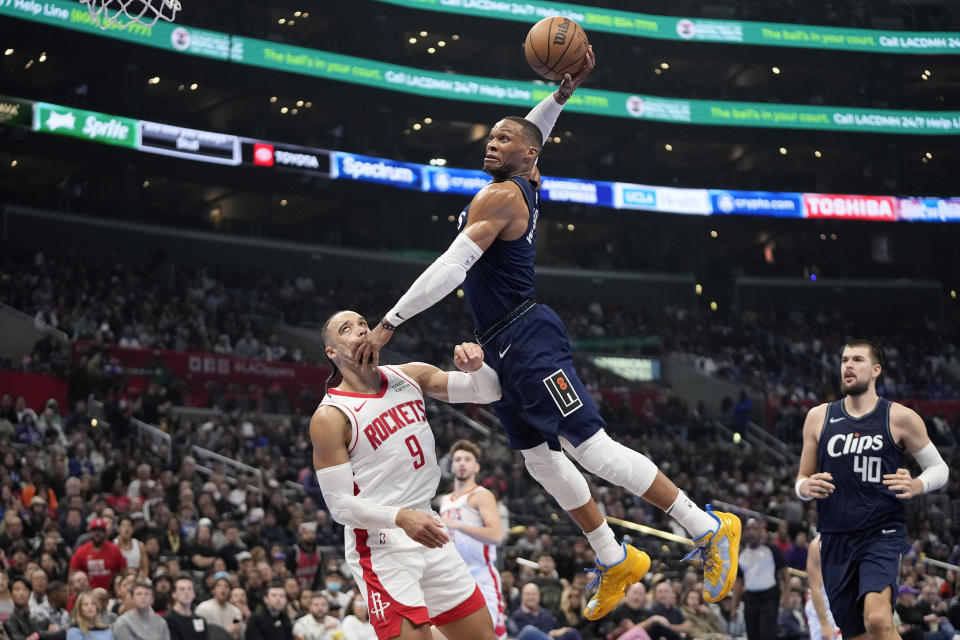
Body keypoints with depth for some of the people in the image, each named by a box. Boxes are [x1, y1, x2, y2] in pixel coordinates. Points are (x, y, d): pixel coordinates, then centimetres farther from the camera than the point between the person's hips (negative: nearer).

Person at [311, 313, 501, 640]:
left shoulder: (410, 376, 6)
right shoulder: (330, 416, -11)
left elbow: (487, 391, 6)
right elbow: (340, 505, -14)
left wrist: (476, 366, -17)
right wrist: (401, 518, -30)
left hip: (428, 536, 7)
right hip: (380, 546, -7)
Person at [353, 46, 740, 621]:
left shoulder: (499, 196, -15)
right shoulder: (527, 184, 11)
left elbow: (452, 268, -24)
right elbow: (531, 135, 32)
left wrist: (389, 324, -24)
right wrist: (564, 91, 16)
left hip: (526, 339, -10)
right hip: (505, 346, 10)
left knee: (591, 447, -12)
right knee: (540, 460, 14)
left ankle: (708, 529, -9)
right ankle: (615, 562, 24)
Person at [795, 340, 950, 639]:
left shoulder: (899, 417, -1)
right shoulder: (818, 417, 7)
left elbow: (939, 468, 8)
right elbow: (802, 480, 14)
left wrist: (916, 486, -15)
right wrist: (807, 487, -11)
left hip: (882, 534, -4)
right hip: (835, 539, 4)